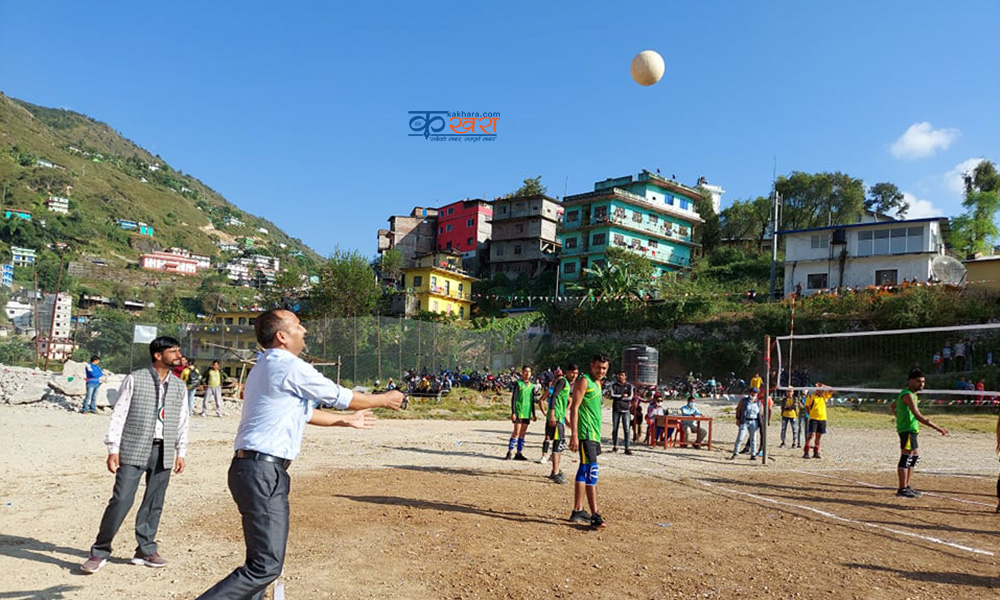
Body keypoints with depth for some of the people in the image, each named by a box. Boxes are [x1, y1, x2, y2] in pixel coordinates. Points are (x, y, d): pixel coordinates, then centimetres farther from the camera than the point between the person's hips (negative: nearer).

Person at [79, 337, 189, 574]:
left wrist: (180, 452, 10)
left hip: (163, 452, 4)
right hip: (134, 450, -4)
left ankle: (145, 550, 21)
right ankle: (100, 552, 10)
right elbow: (119, 414, -3)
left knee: (154, 503, 8)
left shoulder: (179, 386, 11)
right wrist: (113, 449, -7)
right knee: (121, 500, -5)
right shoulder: (134, 379, -2)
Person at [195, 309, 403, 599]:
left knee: (263, 560, 17)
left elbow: (302, 411, 28)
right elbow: (340, 397, -3)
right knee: (267, 565, -10)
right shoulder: (291, 367, -12)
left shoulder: (262, 368, 19)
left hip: (249, 468, 11)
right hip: (264, 473, -10)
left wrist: (347, 421, 37)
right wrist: (385, 400, 13)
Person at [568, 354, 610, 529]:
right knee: (591, 471, -13)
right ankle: (595, 515, -15)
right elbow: (575, 408, -15)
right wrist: (574, 435, -22)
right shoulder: (584, 381, -9)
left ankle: (577, 511, 19)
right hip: (585, 434, -10)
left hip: (594, 434, 10)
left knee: (584, 471, 12)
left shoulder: (597, 384, 19)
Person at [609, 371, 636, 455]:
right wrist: (623, 396, -8)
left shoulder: (629, 386, 4)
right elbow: (612, 395, -5)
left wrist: (618, 397, -8)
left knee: (627, 429, -7)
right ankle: (615, 446, 17)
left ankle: (627, 448, -5)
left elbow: (630, 397, -7)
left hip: (626, 410, -1)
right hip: (616, 409, 1)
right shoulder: (614, 385, 7)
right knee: (615, 428, 5)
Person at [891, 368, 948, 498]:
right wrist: (937, 428, -31)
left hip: (911, 429, 11)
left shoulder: (909, 393, 16)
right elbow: (917, 415, -27)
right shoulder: (908, 395, -18)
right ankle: (902, 489, -6)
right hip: (907, 430, -11)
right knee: (906, 458, -9)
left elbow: (893, 406, 29)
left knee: (915, 457, 17)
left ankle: (906, 486, 23)